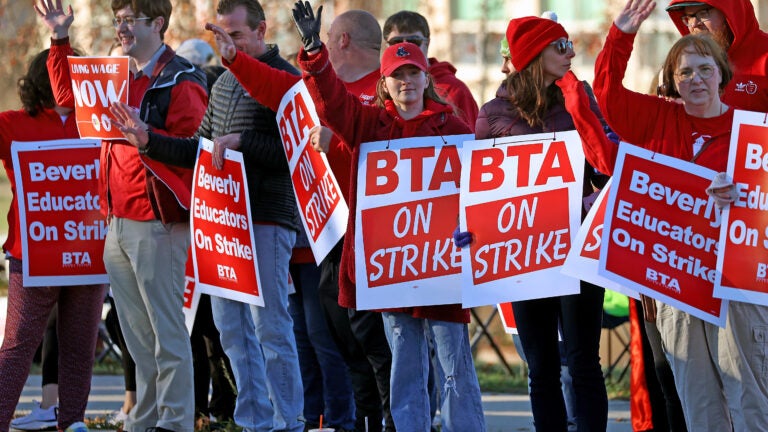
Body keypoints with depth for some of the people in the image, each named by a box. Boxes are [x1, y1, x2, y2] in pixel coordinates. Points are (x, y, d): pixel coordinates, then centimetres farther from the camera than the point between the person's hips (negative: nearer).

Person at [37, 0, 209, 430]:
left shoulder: (181, 80, -8)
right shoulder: (122, 77, 18)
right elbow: (70, 97, 29)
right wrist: (60, 40, 24)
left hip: (157, 223, -9)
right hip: (119, 224, 9)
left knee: (166, 332, -7)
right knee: (137, 334, 11)